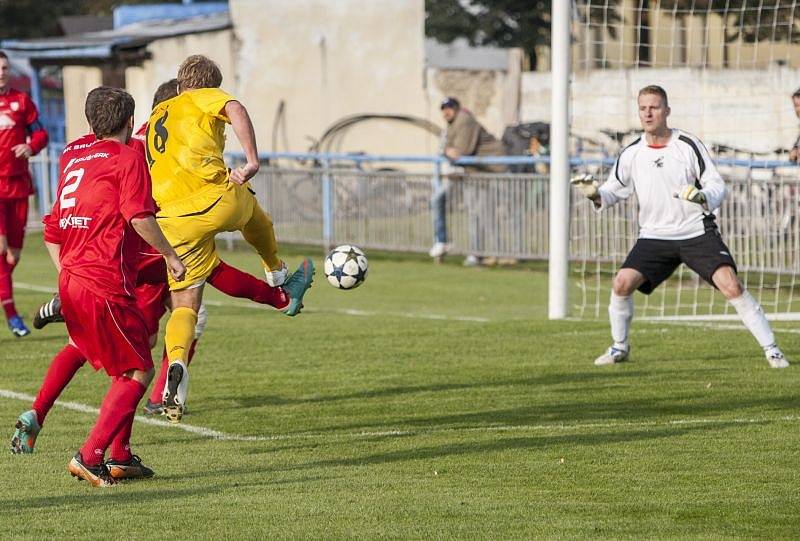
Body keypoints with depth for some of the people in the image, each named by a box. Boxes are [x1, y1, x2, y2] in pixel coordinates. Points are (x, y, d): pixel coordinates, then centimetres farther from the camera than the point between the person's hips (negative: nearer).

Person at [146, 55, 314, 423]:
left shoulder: (156, 117, 28)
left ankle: (176, 363, -23)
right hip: (218, 200, -3)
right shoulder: (203, 99, 10)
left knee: (184, 305, 6)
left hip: (175, 222, 4)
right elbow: (234, 110, -13)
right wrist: (251, 161, -15)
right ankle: (280, 285, 47)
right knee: (252, 212, 34)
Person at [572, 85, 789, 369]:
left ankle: (771, 349, -9)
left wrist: (702, 197, -27)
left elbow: (717, 186, -5)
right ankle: (619, 347, 10)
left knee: (731, 285, -18)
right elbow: (614, 190, 10)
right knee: (622, 282, -14)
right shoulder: (631, 154, 1)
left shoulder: (689, 145, -7)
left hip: (697, 232, -3)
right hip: (654, 236, 3)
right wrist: (595, 193, -12)